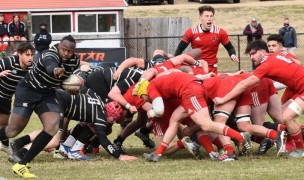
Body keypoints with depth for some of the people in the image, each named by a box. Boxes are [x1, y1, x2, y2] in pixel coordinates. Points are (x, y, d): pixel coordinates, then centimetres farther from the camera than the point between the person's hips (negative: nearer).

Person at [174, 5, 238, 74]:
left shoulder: (220, 32, -5)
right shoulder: (191, 32, -7)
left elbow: (230, 47, 7)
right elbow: (180, 48, -1)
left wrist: (232, 55, -14)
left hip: (212, 69, 1)